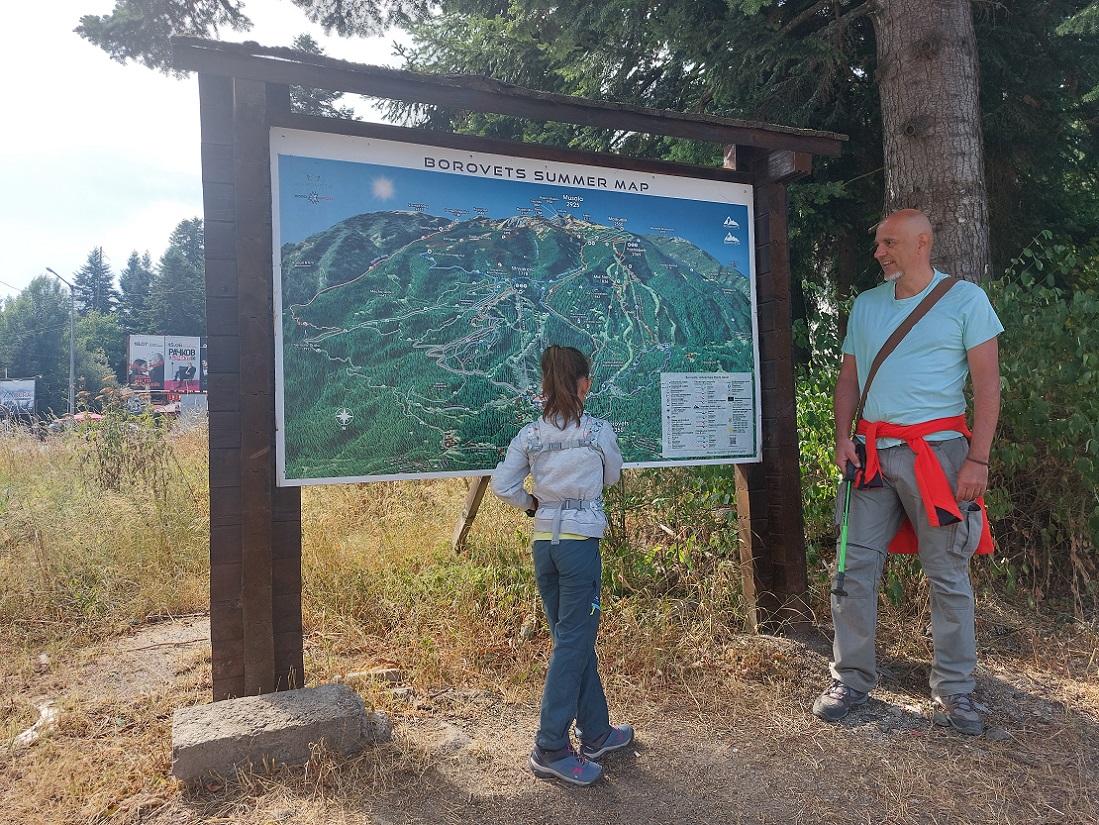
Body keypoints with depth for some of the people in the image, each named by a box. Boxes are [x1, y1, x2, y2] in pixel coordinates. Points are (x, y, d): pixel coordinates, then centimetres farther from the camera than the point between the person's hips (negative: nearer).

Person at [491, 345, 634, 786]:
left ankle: (596, 733, 30)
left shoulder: (529, 435, 2)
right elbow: (612, 477, 8)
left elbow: (502, 485, -2)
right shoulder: (599, 431, -7)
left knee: (575, 638, 16)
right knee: (572, 644, 3)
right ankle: (550, 749, 7)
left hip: (543, 543, 5)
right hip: (581, 541, -5)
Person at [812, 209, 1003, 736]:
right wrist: (842, 436, 1)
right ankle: (851, 679, 15)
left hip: (936, 451, -3)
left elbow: (987, 383, -3)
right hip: (872, 454, 4)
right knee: (854, 568, 2)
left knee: (947, 575, 4)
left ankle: (953, 692, 18)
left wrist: (978, 459, -10)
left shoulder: (965, 299, 1)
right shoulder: (865, 304, 13)